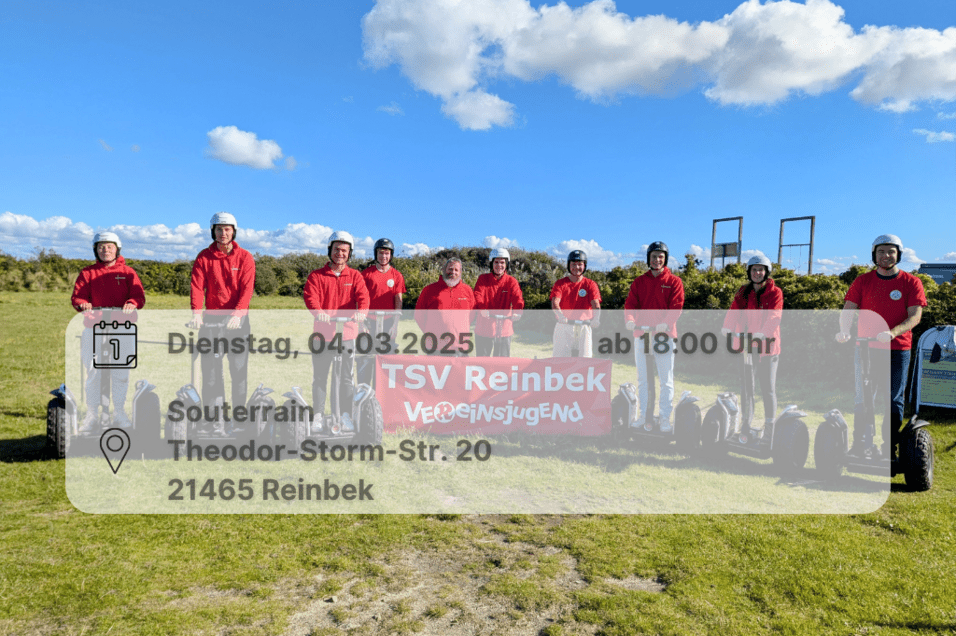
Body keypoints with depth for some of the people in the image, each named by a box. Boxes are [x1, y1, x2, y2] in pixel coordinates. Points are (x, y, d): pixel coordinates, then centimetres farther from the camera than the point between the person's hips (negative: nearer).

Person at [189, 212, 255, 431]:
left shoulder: (245, 258, 3)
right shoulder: (204, 257, 6)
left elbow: (246, 290, -8)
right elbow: (197, 287, -4)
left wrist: (237, 314, -23)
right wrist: (197, 313, -21)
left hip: (237, 319, -1)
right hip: (212, 319, 1)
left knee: (239, 370, 2)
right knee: (210, 370, -2)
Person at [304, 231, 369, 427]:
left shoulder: (355, 276, 12)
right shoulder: (316, 276, 8)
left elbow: (363, 296, -5)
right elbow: (310, 296, -9)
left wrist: (361, 311, -27)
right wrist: (318, 312, -31)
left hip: (347, 334, 1)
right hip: (323, 333, 0)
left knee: (346, 378, 5)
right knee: (320, 378, 5)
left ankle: (345, 415, 16)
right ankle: (318, 415, 16)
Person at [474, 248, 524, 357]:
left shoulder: (511, 281, 2)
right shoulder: (483, 279, 2)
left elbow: (518, 299, -13)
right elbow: (478, 296, -14)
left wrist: (517, 311, -36)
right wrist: (482, 309, -36)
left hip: (504, 330, 0)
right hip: (483, 329, 0)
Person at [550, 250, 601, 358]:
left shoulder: (590, 284, 3)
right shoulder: (560, 284, 2)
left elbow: (595, 304, -12)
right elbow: (555, 302, -13)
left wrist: (596, 318, -33)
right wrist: (561, 316, -35)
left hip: (583, 327, 0)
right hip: (563, 327, 0)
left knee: (585, 358, -3)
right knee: (559, 357, -1)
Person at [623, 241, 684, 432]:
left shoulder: (674, 282, 4)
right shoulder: (639, 282, 12)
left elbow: (676, 307, -7)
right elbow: (630, 304, 2)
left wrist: (665, 323, -25)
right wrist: (630, 319, -20)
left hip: (664, 335, -3)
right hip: (641, 334, 3)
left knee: (666, 379, 0)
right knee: (642, 378, 9)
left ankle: (665, 418, 7)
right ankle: (643, 415, 19)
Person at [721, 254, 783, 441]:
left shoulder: (775, 292, -1)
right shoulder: (743, 292, 11)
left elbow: (774, 317, -15)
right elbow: (734, 311, -3)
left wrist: (762, 333, -32)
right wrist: (727, 327, -23)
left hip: (767, 345, -3)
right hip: (746, 344, 4)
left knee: (768, 388, 2)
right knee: (746, 386, 8)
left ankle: (769, 428, 12)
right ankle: (746, 424, 19)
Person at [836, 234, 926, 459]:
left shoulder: (911, 282, 2)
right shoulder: (863, 281, 5)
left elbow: (915, 316, -7)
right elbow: (848, 310, -2)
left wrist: (892, 332, -26)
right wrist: (844, 331, -23)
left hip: (897, 350, -1)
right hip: (866, 348, 1)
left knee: (893, 401, 4)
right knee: (862, 398, 1)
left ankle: (890, 450, 13)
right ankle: (861, 445, 9)